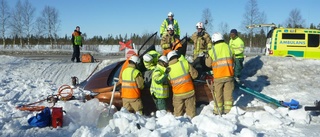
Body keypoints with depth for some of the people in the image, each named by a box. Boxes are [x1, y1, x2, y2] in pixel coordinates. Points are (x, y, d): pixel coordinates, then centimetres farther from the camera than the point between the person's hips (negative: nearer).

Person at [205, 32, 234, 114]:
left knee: (218, 93, 11)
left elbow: (208, 64, 0)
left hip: (218, 76, -2)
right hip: (229, 75, 3)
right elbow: (232, 61, 10)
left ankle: (218, 109, 20)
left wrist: (207, 57, 17)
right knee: (228, 92, 12)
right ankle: (228, 109, 20)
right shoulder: (228, 48, 0)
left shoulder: (212, 50, -8)